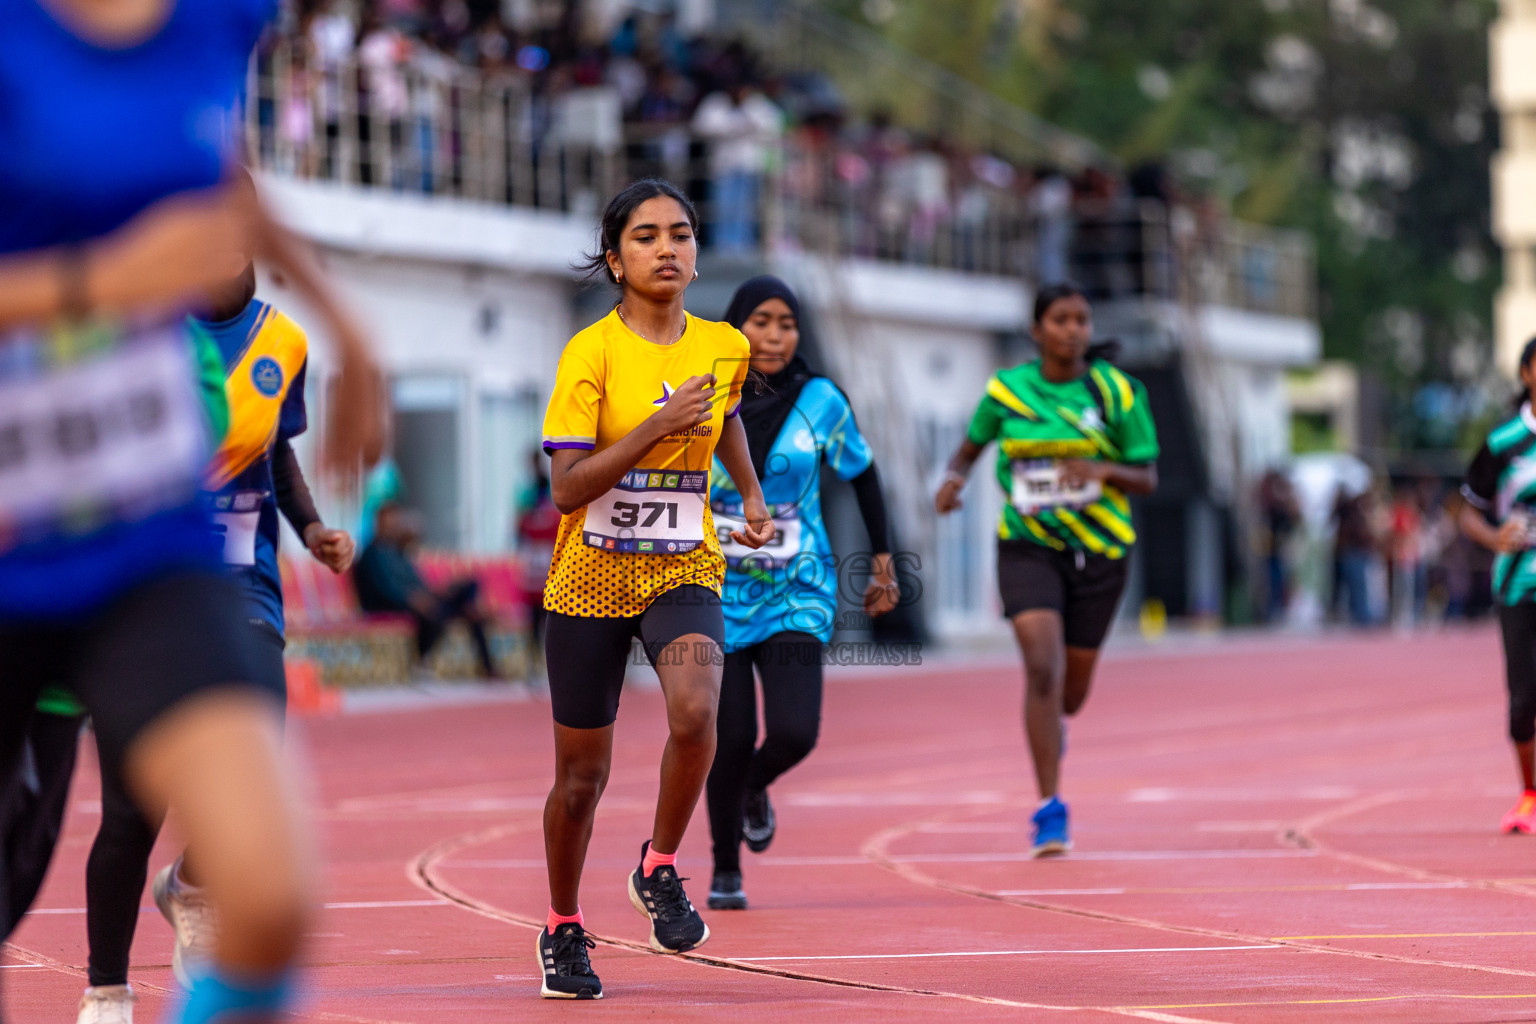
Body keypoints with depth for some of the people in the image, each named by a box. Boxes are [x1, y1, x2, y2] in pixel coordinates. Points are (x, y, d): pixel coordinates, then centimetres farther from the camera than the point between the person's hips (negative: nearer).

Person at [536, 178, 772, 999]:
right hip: (590, 581, -2)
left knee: (695, 714, -28)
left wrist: (750, 492, 16)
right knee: (582, 776, 7)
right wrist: (657, 429, -25)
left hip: (683, 571, 2)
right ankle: (563, 931, 30)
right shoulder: (591, 352, -12)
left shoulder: (725, 347, 1)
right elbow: (567, 487, -18)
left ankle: (659, 869, -3)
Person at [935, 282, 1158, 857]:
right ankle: (1051, 811, -16)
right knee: (1042, 668, -20)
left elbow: (1147, 479, -2)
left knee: (1072, 690, 11)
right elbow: (971, 446, 13)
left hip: (1098, 551, 1)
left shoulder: (1118, 393, -5)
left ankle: (1051, 725, 51)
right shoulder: (1006, 390, -3)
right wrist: (953, 478, -10)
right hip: (1028, 547, -1)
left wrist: (1102, 470, -22)